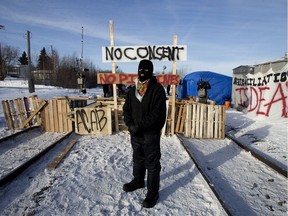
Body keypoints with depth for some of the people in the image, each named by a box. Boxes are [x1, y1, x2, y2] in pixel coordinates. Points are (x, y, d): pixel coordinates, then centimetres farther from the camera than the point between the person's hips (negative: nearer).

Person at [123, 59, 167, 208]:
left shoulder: (157, 89, -12)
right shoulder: (133, 89, 9)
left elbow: (157, 113, -20)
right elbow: (126, 108, 9)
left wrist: (139, 126, -22)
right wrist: (130, 124, -9)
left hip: (151, 134, -6)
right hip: (135, 133, 6)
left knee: (152, 164, 6)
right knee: (138, 159, 23)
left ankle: (153, 192, 23)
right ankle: (138, 181, 45)